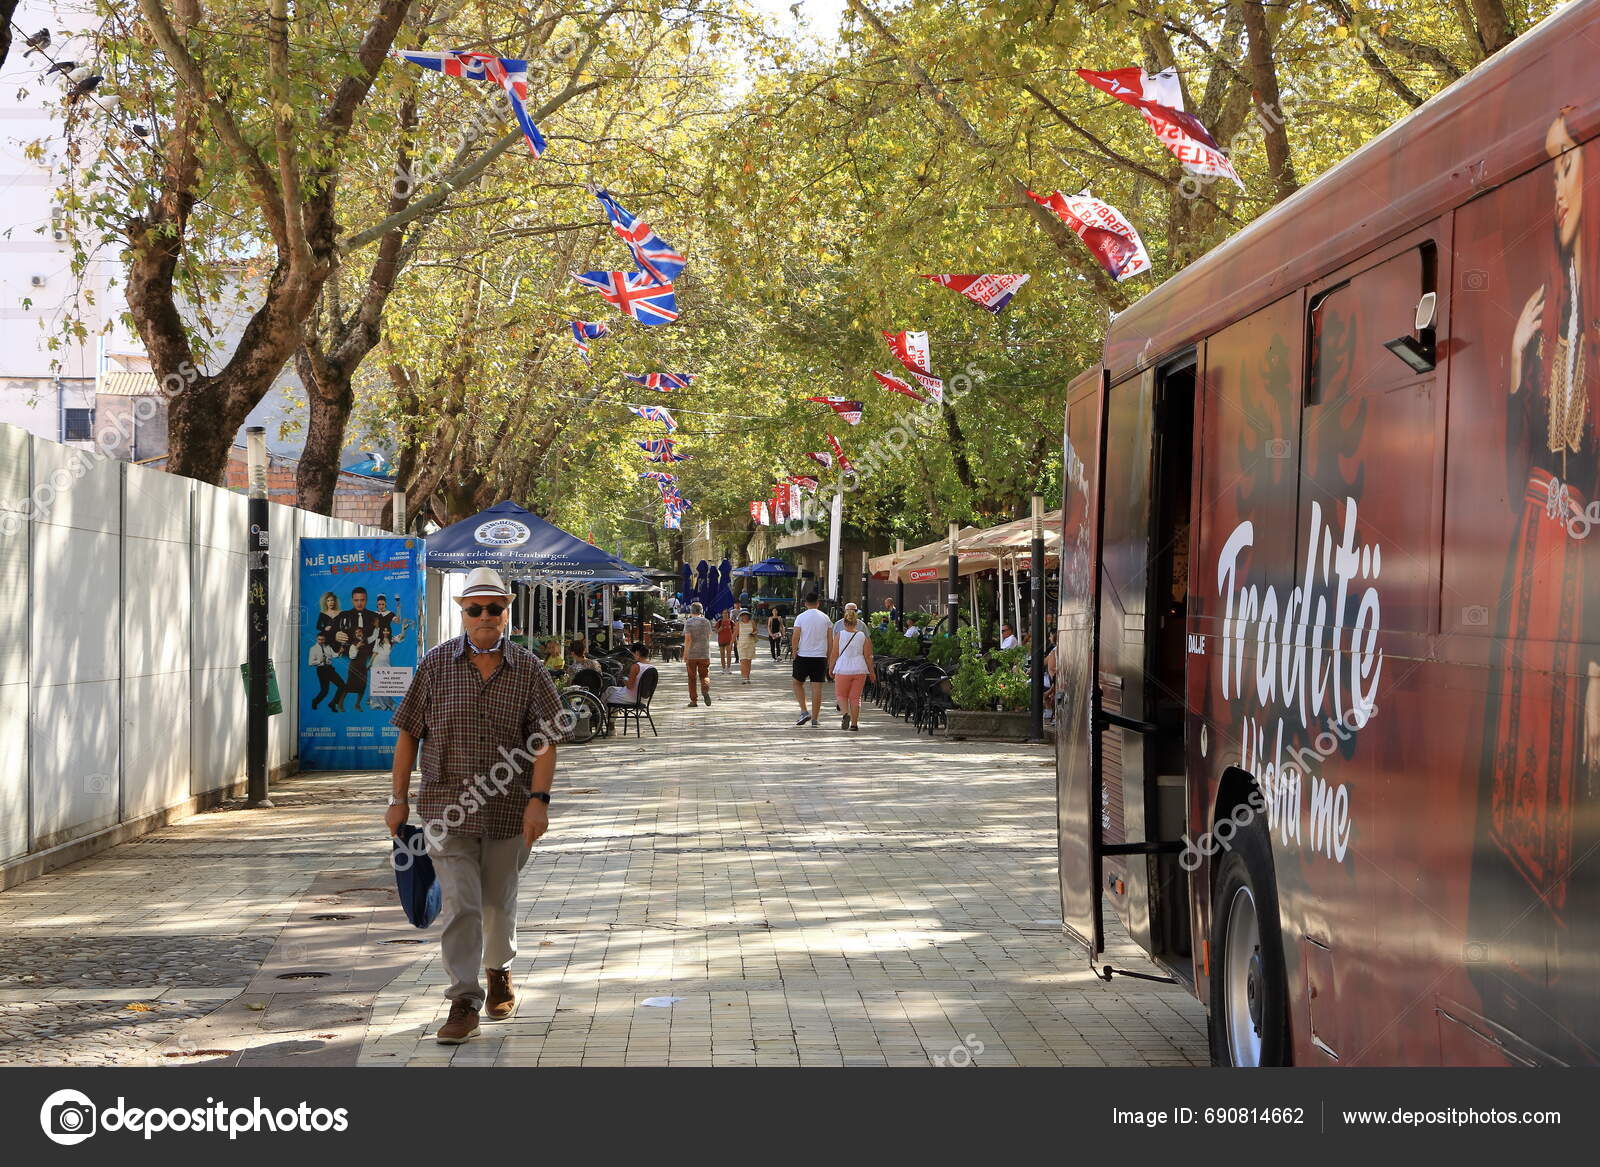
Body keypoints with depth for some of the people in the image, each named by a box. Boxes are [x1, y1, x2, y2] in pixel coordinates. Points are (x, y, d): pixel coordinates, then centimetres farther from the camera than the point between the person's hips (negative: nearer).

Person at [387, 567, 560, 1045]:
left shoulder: (527, 669, 0)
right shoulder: (436, 664, 0)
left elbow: (545, 740, -2)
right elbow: (408, 733, 5)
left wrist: (538, 799, -13)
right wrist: (399, 799, 4)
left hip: (507, 809, 1)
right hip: (447, 806, -1)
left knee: (498, 901, 15)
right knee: (459, 903, -9)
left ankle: (499, 973, 40)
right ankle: (464, 1003, -5)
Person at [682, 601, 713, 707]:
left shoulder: (688, 622, -5)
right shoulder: (706, 622, 4)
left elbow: (687, 639, -13)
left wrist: (685, 654, -12)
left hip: (691, 654, -2)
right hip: (704, 654, 2)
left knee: (692, 678, 6)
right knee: (704, 675, 8)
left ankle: (693, 700, 6)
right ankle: (706, 690, -23)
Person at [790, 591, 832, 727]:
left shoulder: (801, 617, -4)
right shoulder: (825, 618, 4)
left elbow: (795, 638, -8)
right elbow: (830, 641, 6)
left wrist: (794, 655, 3)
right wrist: (828, 658, 14)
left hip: (803, 656, -2)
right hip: (820, 657, 2)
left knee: (798, 683, 16)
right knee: (817, 688, 3)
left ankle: (804, 712, 2)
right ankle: (814, 719, 5)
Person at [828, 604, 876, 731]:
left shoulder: (839, 635, -4)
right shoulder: (862, 636, 1)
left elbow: (834, 654, -3)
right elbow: (868, 656, 3)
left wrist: (830, 669, 8)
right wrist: (872, 671, 11)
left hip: (843, 669, -2)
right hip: (860, 669, 2)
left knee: (840, 695, 12)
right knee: (856, 697, 9)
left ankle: (846, 713, -14)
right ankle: (854, 723, 7)